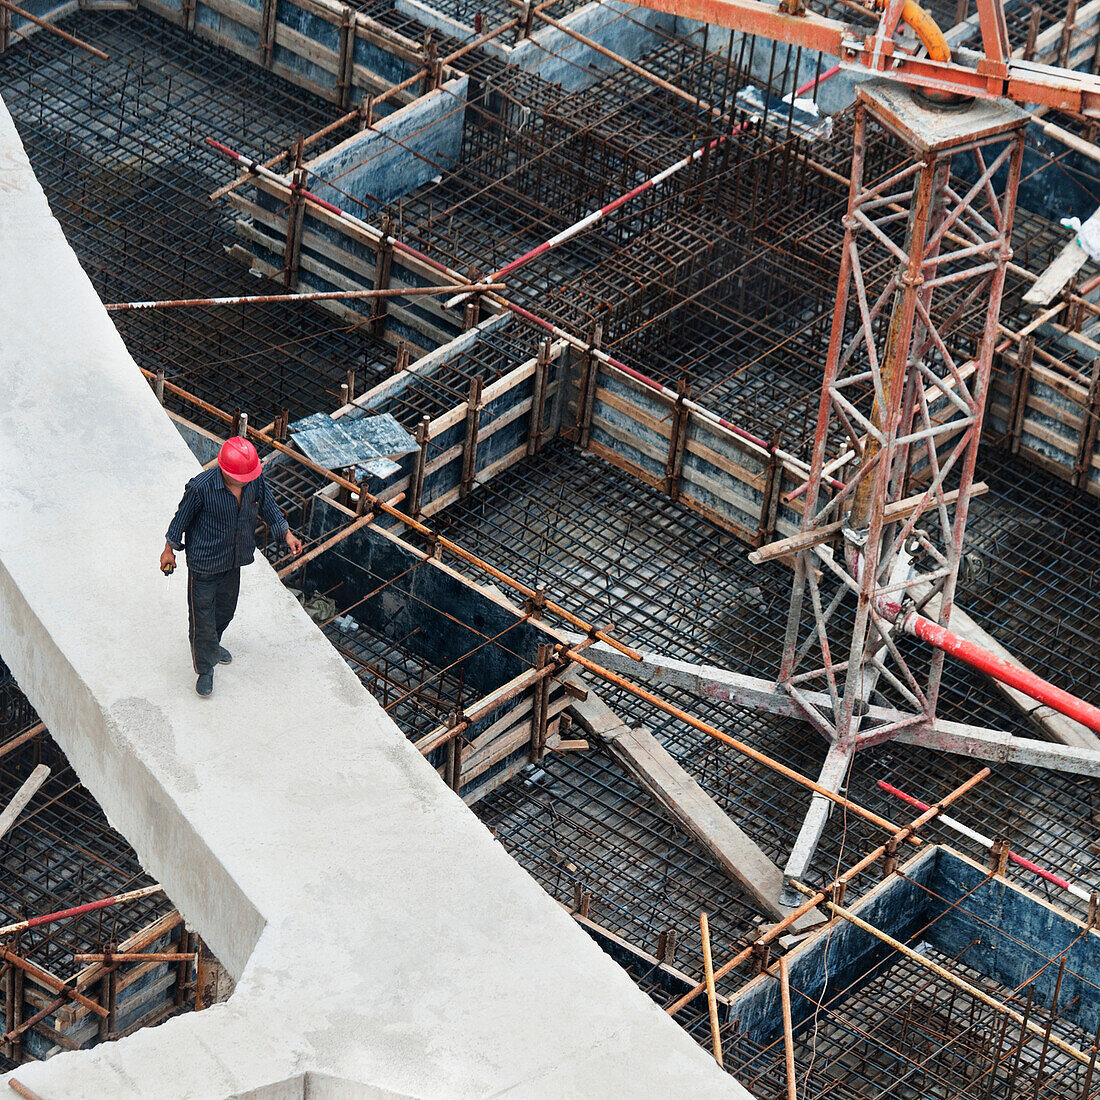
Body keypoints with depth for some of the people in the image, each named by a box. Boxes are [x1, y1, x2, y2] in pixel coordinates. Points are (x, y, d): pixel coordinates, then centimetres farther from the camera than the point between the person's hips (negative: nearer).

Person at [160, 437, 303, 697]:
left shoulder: (256, 481, -16)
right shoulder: (201, 487, -29)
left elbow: (269, 508, 4)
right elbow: (182, 517, -12)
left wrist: (287, 534, -7)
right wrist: (169, 550, -1)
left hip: (234, 559, 5)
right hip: (204, 561, -5)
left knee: (225, 607, 26)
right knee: (202, 615, 6)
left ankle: (211, 645, 55)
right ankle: (204, 668, 27)